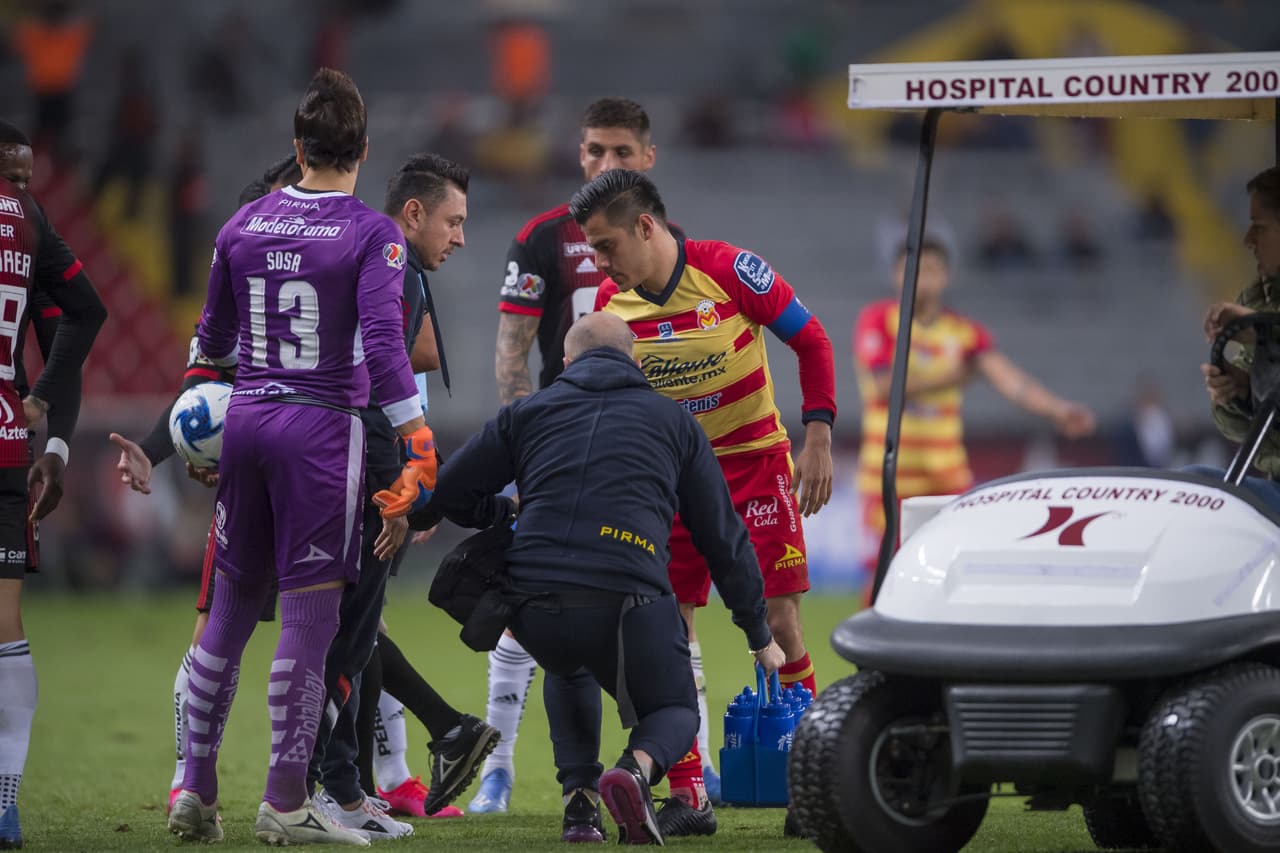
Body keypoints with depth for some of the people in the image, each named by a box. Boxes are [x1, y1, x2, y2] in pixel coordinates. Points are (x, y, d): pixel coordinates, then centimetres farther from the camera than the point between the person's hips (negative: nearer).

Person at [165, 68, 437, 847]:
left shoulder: (244, 226, 7)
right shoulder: (373, 235, -8)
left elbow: (213, 338, 17)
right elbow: (383, 343, -18)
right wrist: (421, 446, -16)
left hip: (246, 419, 5)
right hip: (322, 430, -5)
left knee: (232, 609, 13)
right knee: (310, 614, -1)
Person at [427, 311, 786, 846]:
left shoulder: (527, 412, 20)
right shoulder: (673, 421, 21)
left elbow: (445, 495, 17)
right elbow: (723, 536, 22)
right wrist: (759, 636, 31)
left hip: (536, 611, 2)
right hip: (632, 604, -2)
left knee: (568, 667, 37)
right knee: (675, 713, 23)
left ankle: (581, 797, 17)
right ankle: (638, 767, -14)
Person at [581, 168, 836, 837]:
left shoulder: (729, 271, -15)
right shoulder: (609, 304, -2)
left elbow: (810, 341, -5)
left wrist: (818, 436, -10)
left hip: (753, 463, -4)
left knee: (778, 622, -8)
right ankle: (687, 796, 3)